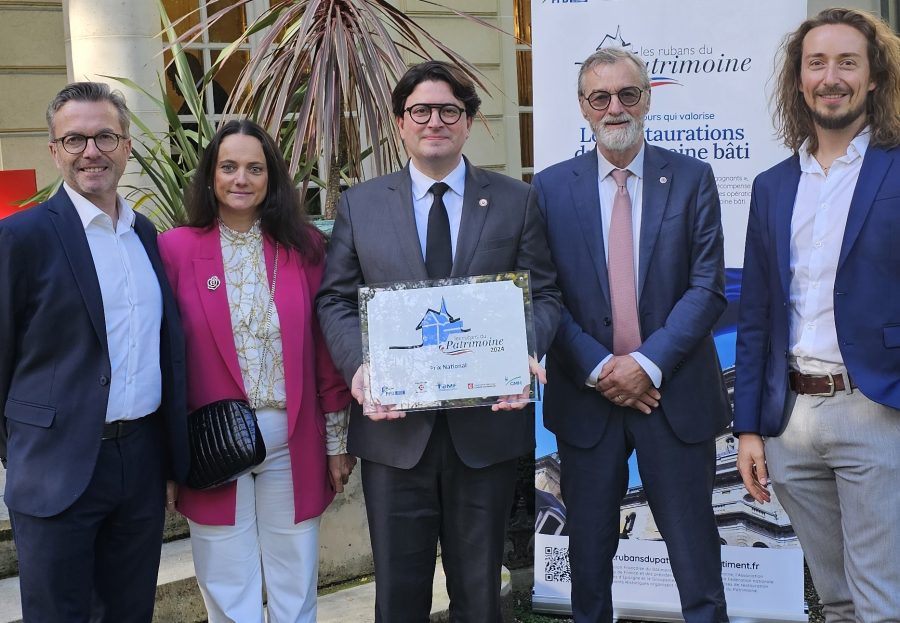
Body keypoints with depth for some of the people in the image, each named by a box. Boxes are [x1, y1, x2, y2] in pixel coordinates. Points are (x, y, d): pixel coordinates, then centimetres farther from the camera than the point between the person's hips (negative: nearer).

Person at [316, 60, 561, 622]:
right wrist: (359, 364, -14)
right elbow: (335, 299, 5)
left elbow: (544, 295, 4)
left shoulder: (516, 201, 5)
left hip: (486, 422, 0)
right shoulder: (359, 205, 7)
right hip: (395, 425, 0)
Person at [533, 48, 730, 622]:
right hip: (587, 396, 1)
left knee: (695, 554, 5)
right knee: (589, 551, 13)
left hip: (675, 393, -1)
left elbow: (707, 287, -5)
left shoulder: (692, 178, 1)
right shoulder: (552, 186, 3)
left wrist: (649, 363, -14)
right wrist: (597, 369, -11)